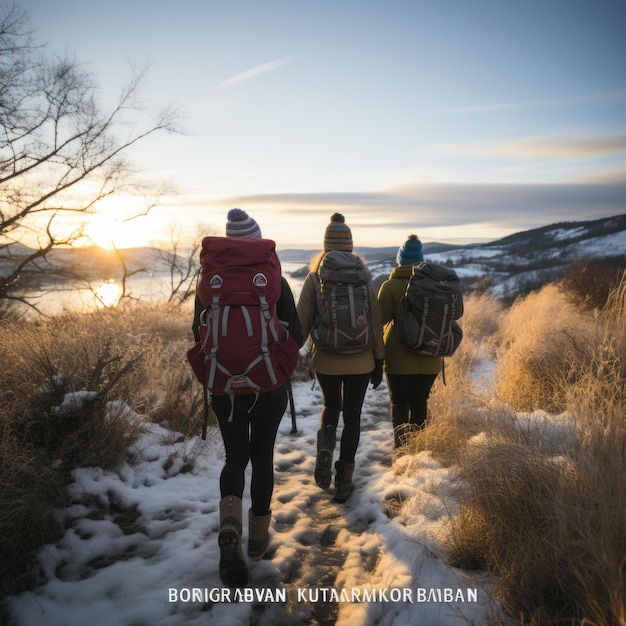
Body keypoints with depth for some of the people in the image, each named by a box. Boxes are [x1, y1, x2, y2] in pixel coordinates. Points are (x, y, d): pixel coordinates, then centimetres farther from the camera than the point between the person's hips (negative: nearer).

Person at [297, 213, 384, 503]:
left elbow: (302, 321, -7)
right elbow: (376, 321, -2)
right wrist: (378, 361, 6)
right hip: (360, 361, 0)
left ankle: (325, 446, -3)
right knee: (352, 416, 12)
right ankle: (343, 481, 16)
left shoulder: (314, 277, -6)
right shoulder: (363, 276, -3)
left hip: (326, 360, 0)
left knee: (331, 406, 24)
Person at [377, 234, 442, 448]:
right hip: (429, 358, 3)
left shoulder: (390, 286, -12)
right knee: (420, 402, 16)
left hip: (399, 357, -3)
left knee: (399, 403, 8)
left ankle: (402, 444, -8)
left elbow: (380, 318, -12)